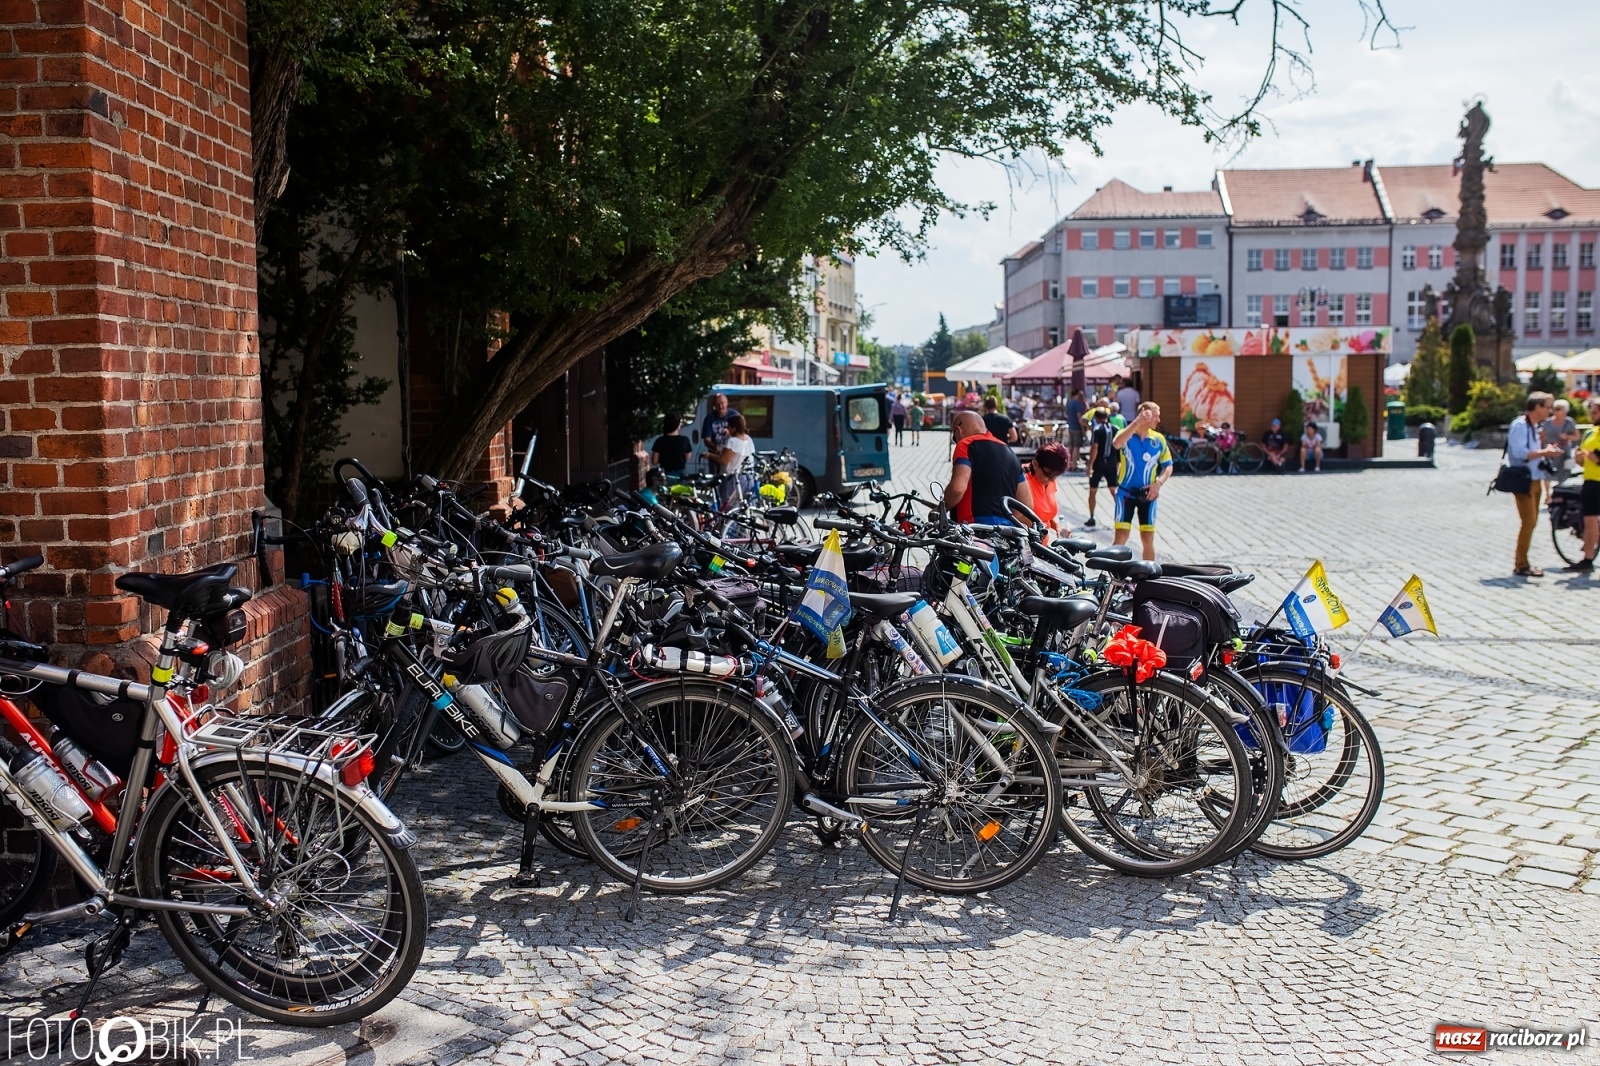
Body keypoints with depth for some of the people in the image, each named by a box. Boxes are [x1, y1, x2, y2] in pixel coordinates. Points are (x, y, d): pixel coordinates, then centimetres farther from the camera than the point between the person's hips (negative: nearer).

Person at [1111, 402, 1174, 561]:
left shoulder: (1159, 439, 3)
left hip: (1147, 494, 3)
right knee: (1120, 537, -7)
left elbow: (1168, 466, 8)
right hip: (1126, 492, -3)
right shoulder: (1126, 434, -7)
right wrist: (1137, 422, -35)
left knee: (1148, 539, 7)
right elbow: (1116, 443, -32)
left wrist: (1159, 483, -10)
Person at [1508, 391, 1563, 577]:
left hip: (1535, 480, 10)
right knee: (1528, 522, -10)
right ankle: (1521, 565, -4)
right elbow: (1520, 452, -25)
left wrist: (1547, 451, 5)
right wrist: (1544, 452, -20)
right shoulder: (1520, 425, -15)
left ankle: (1522, 562, 20)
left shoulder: (1534, 426, 15)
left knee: (1531, 522, 13)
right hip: (1523, 480, -10)